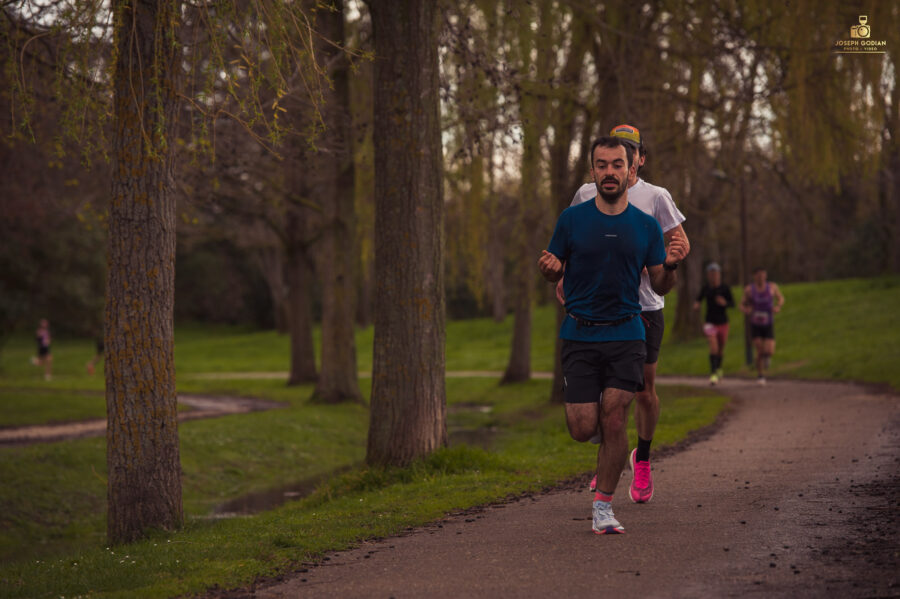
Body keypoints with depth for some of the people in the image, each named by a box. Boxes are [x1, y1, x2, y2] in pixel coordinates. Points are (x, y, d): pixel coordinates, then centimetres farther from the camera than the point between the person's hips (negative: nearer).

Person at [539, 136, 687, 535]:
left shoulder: (646, 225, 4)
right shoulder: (572, 219, 1)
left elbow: (660, 287, 9)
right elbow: (554, 273, 10)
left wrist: (671, 265, -12)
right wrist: (550, 269, -14)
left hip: (626, 334, 0)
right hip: (580, 334, 0)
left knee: (614, 422, -9)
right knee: (583, 430, -6)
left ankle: (603, 506, 5)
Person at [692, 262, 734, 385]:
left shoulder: (725, 289, -7)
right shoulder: (706, 288, -3)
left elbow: (732, 304, -1)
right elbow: (699, 298, 13)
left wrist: (725, 303, -22)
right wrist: (696, 304, -9)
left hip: (722, 322, 1)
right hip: (710, 322, -1)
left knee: (721, 347, 16)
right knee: (713, 344, -21)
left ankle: (719, 368, 45)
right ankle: (713, 373, -24)